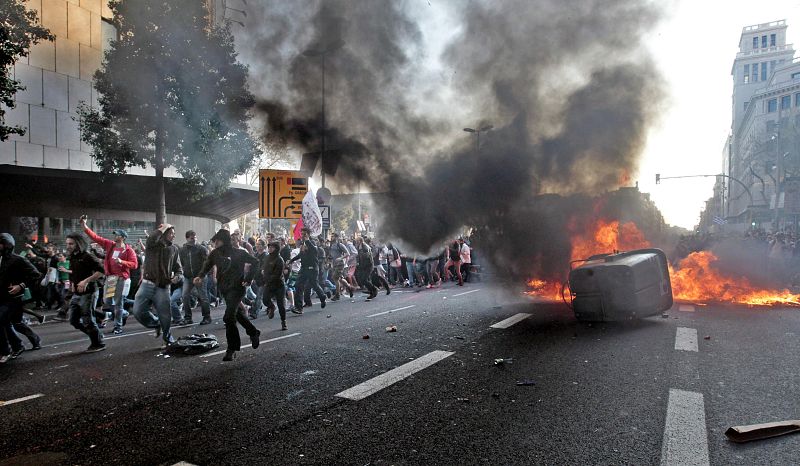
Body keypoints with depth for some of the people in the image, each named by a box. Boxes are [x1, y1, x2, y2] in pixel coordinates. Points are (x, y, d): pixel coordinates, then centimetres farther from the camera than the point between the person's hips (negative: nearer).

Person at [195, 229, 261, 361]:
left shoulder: (239, 253, -11)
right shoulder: (215, 253, 4)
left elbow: (255, 262, -4)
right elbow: (207, 265, 8)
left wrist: (248, 279, -10)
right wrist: (200, 276, -11)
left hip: (236, 287, -7)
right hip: (223, 288, 7)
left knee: (229, 317, -16)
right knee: (237, 312, 20)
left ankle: (232, 349, -6)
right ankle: (253, 333, 42)